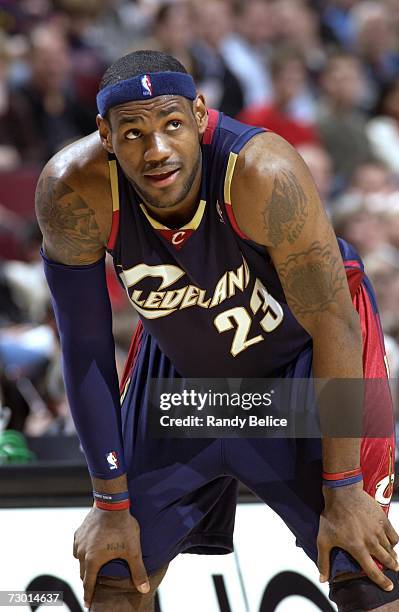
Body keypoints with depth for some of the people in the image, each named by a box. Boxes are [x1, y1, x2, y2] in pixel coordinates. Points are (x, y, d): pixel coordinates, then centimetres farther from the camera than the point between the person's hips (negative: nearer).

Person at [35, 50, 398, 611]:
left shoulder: (264, 174, -37)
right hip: (180, 363, 3)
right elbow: (85, 349, -16)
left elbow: (333, 328, -28)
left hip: (300, 350, -3)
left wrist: (344, 495, -25)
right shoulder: (72, 191, -29)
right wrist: (112, 505, -14)